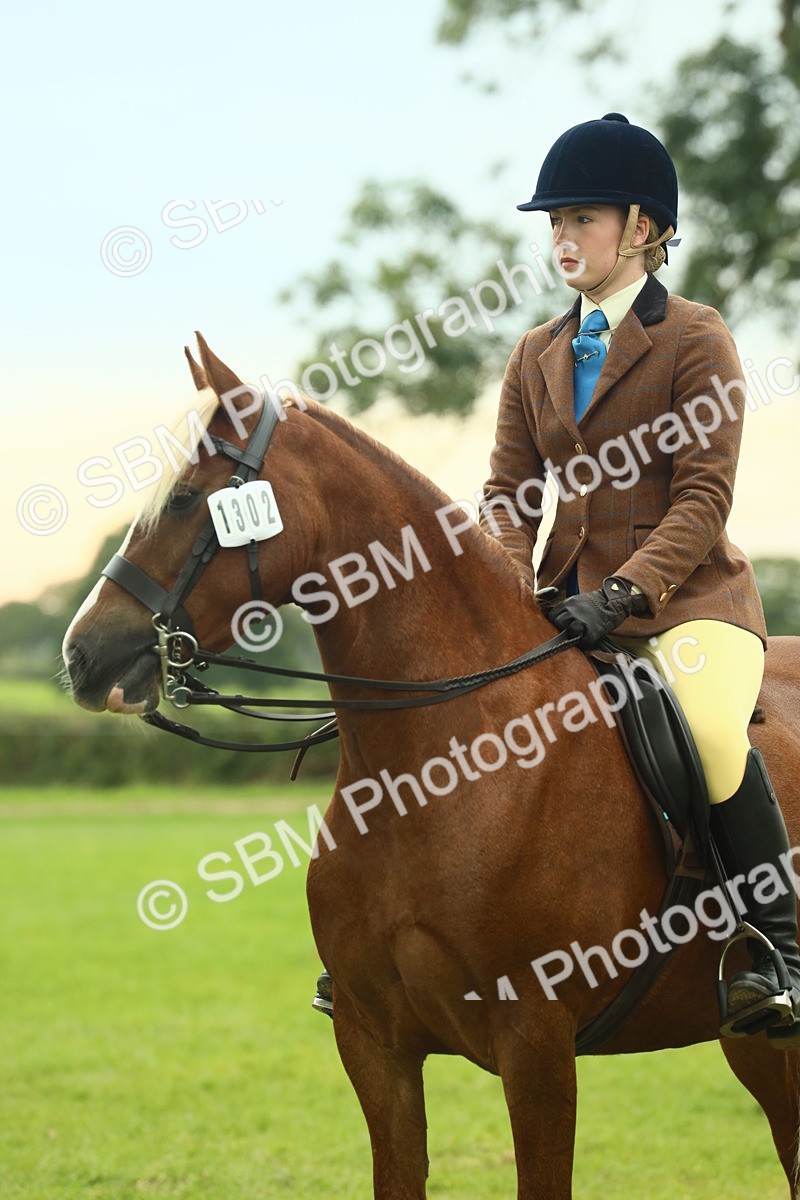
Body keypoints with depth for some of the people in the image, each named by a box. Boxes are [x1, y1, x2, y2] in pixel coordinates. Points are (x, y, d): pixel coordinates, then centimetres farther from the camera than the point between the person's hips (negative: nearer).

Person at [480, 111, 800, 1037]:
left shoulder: (695, 339, -4)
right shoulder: (536, 355, 14)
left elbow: (703, 501, -11)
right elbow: (508, 493, 10)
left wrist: (623, 594, -23)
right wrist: (510, 587, -10)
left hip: (688, 596, -6)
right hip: (570, 603, 6)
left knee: (709, 727, -35)